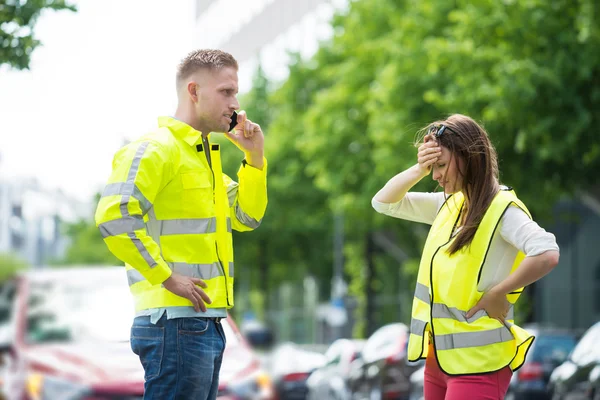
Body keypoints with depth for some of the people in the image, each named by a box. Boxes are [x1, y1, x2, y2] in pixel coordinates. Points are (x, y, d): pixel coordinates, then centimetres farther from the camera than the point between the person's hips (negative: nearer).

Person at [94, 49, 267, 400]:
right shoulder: (156, 149, -10)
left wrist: (255, 157, 12)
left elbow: (247, 218, 24)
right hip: (176, 323, -10)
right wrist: (165, 276, -20)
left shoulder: (205, 155, 21)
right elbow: (114, 217, -23)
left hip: (207, 326, 10)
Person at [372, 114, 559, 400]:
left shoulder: (502, 208, -14)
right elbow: (383, 202, 15)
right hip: (439, 357, 8)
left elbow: (546, 254, -30)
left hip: (477, 363, -8)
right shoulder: (449, 204, 10)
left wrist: (497, 294, -20)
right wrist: (419, 170, -1)